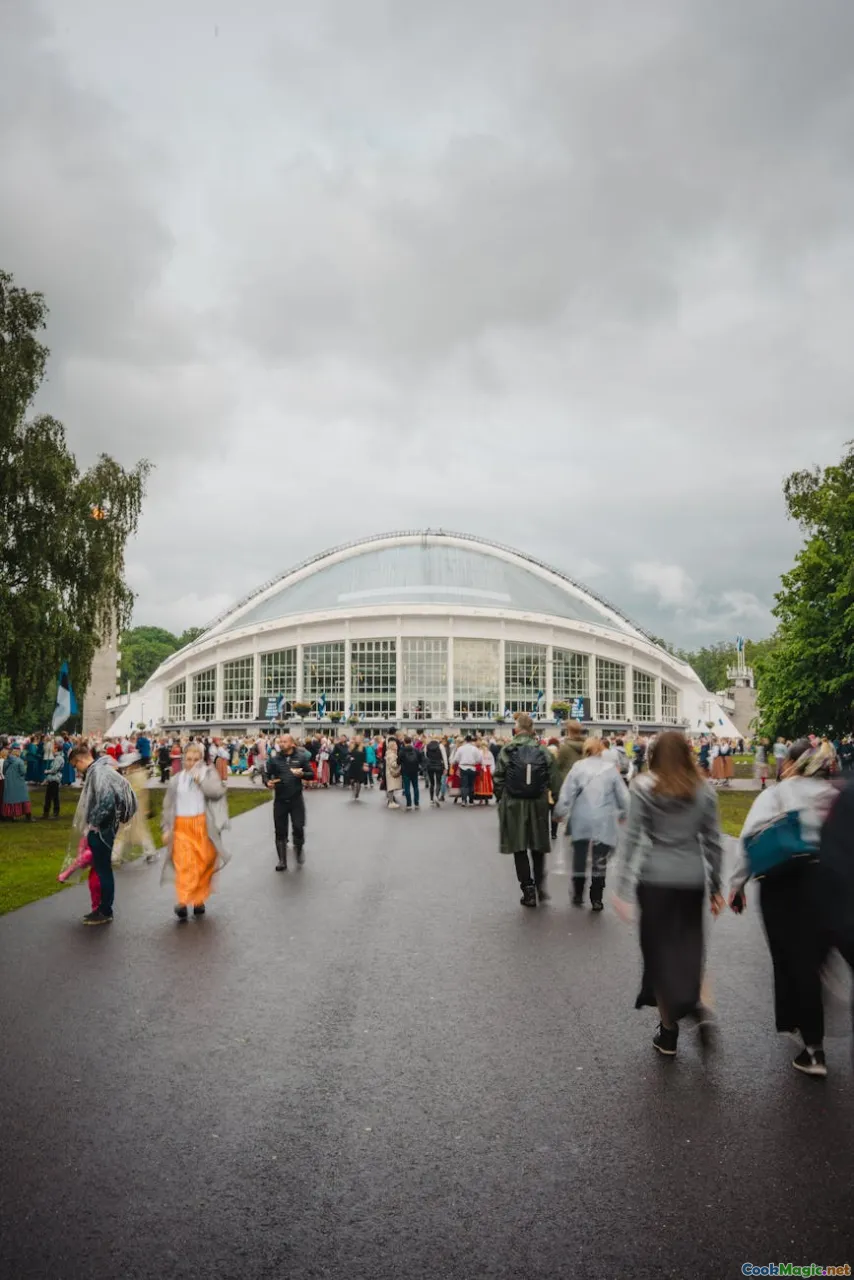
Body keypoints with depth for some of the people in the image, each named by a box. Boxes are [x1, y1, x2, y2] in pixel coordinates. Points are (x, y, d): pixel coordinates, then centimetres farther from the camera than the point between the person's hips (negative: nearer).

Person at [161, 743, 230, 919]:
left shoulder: (209, 773, 4)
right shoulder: (176, 780, 10)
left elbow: (217, 791, -14)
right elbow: (168, 806, 13)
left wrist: (200, 779, -16)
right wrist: (166, 829, 8)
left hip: (204, 826, 0)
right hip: (182, 827, 1)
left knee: (204, 864, 4)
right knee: (184, 864, -12)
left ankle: (199, 900, 18)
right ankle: (182, 902, -16)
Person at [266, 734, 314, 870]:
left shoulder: (301, 757, -2)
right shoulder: (274, 759, 1)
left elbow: (311, 775, 1)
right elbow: (267, 775, 5)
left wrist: (302, 774, -19)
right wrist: (268, 782, -16)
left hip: (296, 799, -1)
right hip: (280, 800, 2)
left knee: (298, 827, -5)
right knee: (280, 831, 5)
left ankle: (299, 848, 27)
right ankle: (282, 861, 17)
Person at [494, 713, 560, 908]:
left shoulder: (506, 751, -7)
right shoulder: (544, 752, -3)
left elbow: (499, 780, -5)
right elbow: (554, 781, -3)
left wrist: (501, 799, 10)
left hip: (513, 805, -1)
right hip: (538, 805, 1)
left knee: (520, 849, 7)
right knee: (538, 848, 17)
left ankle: (528, 891, 7)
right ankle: (540, 887, 15)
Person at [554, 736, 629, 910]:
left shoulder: (578, 767, -2)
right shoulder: (611, 768, 0)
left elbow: (566, 793, -4)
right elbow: (622, 794, 4)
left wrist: (560, 813, 8)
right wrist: (623, 814, 20)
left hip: (581, 819, 1)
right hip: (604, 821, -1)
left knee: (579, 856, 14)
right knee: (600, 860, 6)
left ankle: (578, 895, 21)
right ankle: (596, 899, 7)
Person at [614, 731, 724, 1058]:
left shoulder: (644, 788, -4)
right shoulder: (704, 790, 4)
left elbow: (633, 840, -8)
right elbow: (713, 842, 5)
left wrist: (623, 888, -6)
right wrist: (716, 887, 13)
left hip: (655, 879, -2)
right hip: (693, 879, 2)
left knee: (659, 950, 9)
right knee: (690, 947, 17)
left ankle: (669, 1032, 16)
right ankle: (698, 1007, -7)